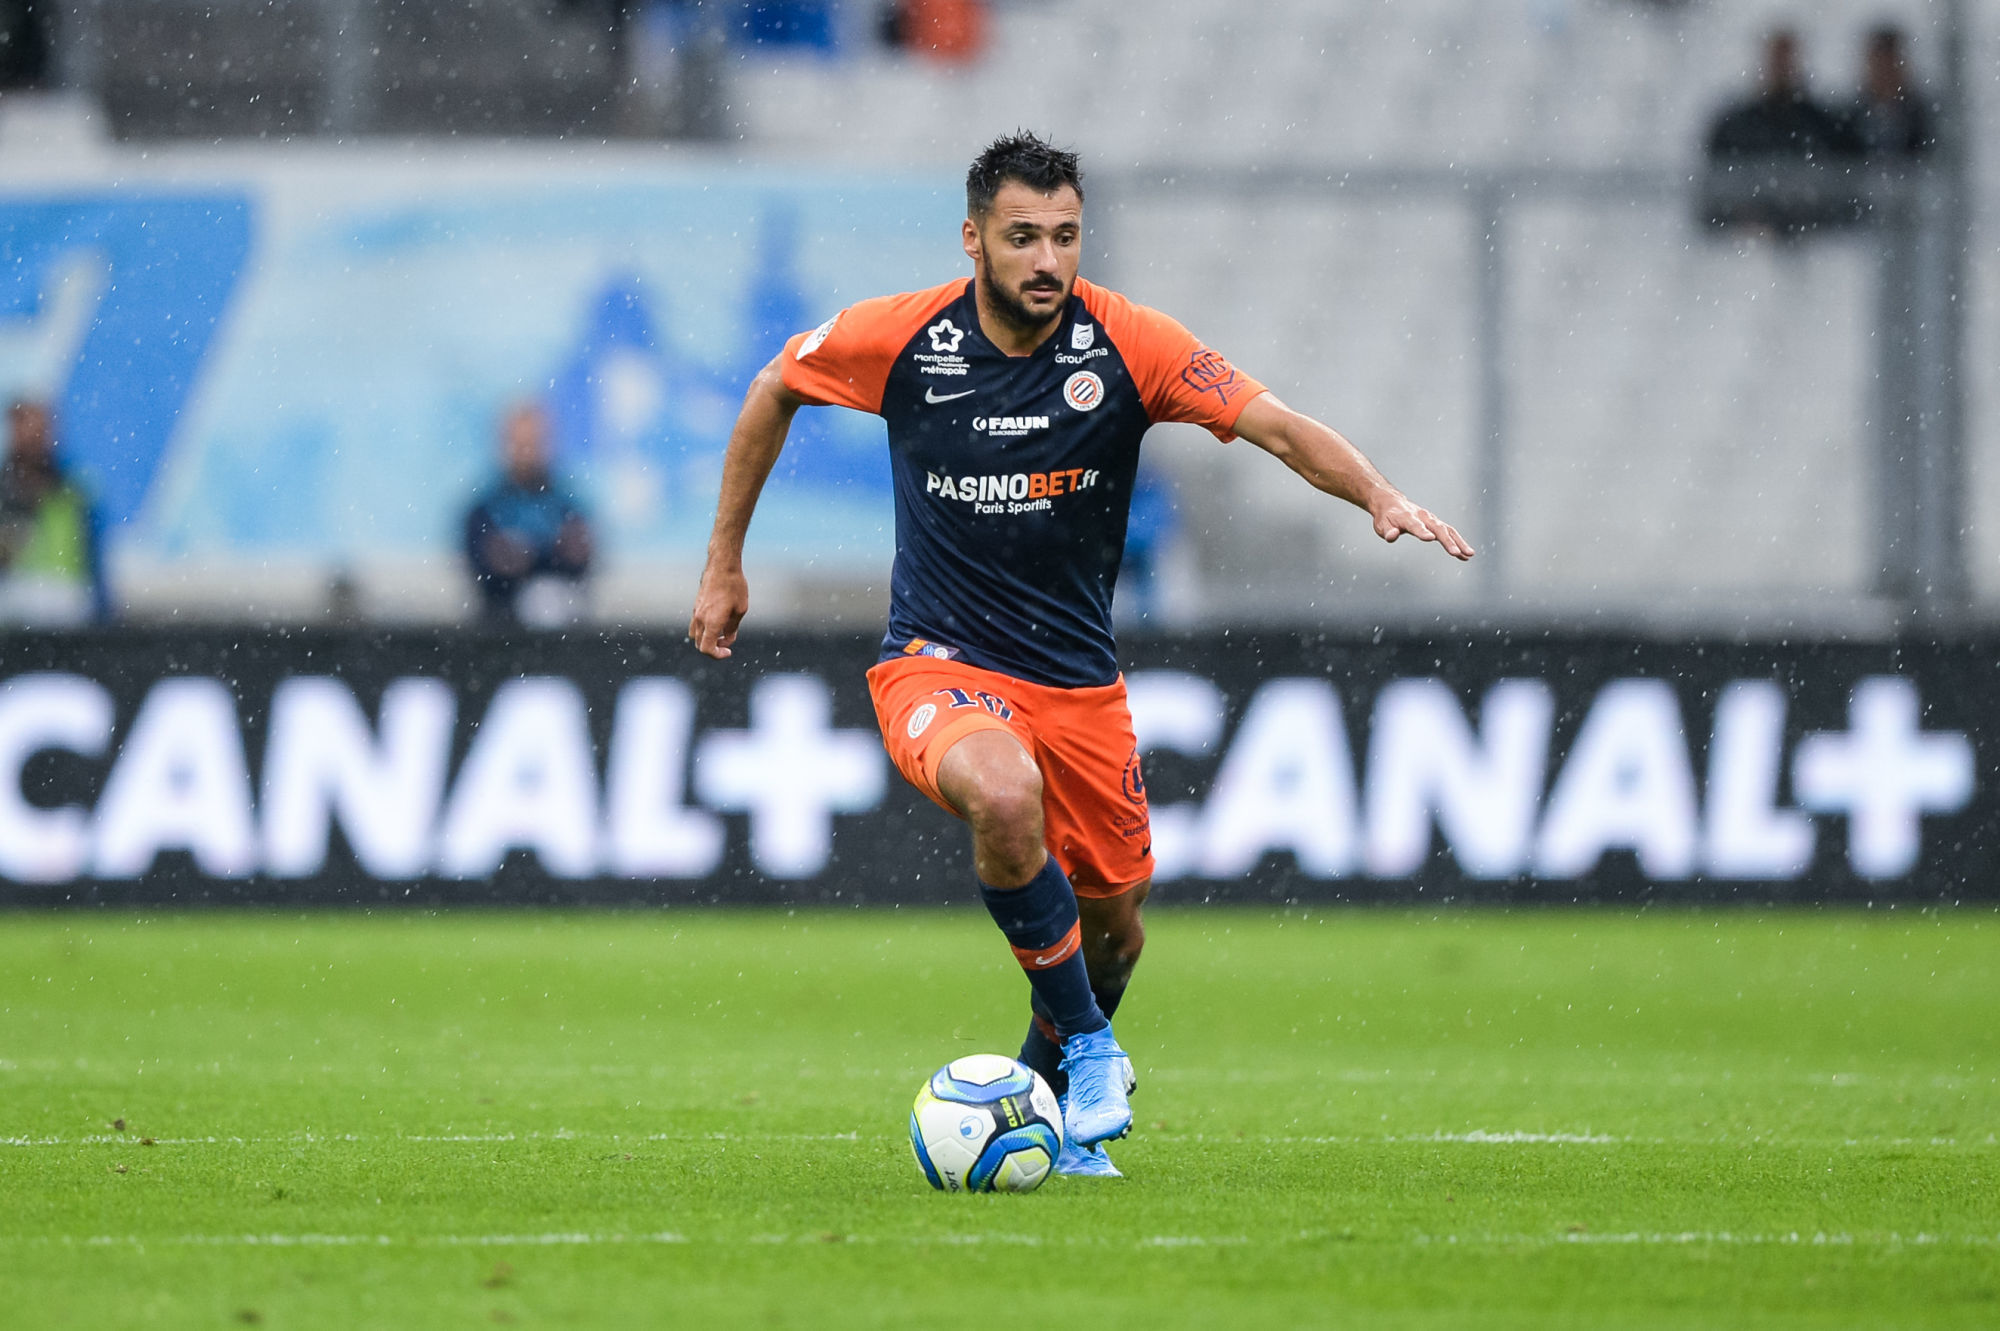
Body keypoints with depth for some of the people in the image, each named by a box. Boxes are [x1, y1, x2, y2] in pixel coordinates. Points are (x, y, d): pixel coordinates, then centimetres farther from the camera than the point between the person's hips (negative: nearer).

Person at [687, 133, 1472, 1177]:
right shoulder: (899, 339, -10)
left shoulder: (1128, 344, -11)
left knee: (1113, 927, 10)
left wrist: (1377, 494, -36)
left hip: (1078, 680, 3)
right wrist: (724, 564, 11)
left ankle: (1050, 1081, 44)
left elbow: (1280, 427, -17)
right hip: (937, 663, -3)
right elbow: (774, 392, 8)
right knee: (1006, 796, -35)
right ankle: (1090, 1049, -15)